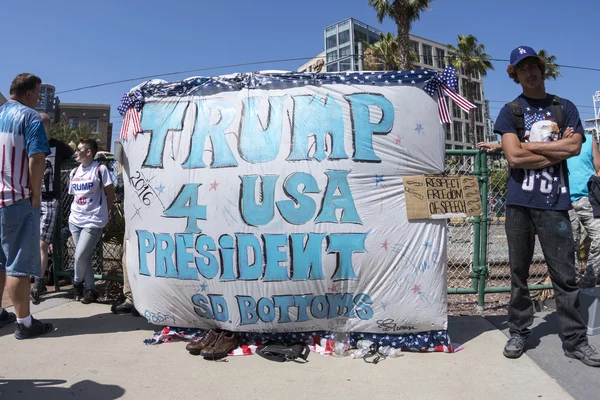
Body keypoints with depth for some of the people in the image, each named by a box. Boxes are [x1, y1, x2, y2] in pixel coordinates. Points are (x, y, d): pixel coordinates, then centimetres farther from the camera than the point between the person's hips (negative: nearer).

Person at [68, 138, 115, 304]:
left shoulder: (100, 169, -8)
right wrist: (76, 211, 10)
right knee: (84, 257, 9)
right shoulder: (74, 172, 11)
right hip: (75, 220, 6)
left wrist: (103, 213, 1)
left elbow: (110, 194, -4)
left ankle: (77, 283, 21)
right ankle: (90, 290, 21)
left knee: (80, 256, -7)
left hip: (93, 221, -6)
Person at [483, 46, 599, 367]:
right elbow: (514, 157, -8)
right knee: (519, 272, 7)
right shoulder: (510, 111, 7)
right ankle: (519, 332, 19)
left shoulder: (565, 108, 12)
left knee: (565, 275, 3)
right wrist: (557, 150, -3)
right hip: (519, 202, 0)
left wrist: (529, 146, -6)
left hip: (554, 202, 1)